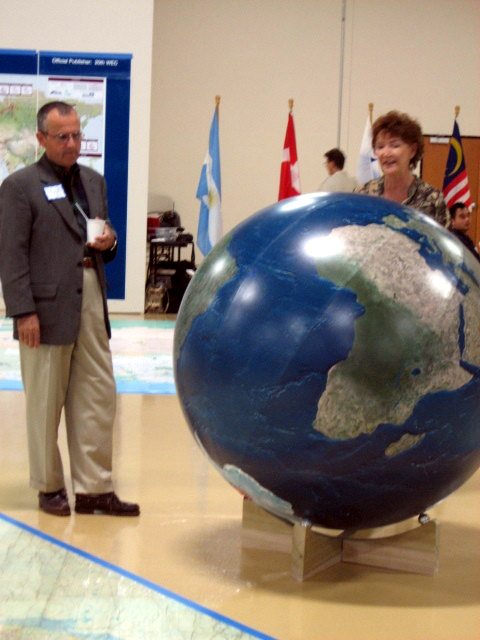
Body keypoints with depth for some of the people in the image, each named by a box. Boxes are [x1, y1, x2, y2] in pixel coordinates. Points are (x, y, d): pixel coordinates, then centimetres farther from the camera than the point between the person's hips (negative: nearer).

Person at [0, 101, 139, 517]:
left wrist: (109, 242, -2)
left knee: (98, 397, 7)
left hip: (92, 303, 6)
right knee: (45, 404, 4)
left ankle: (95, 489, 15)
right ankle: (49, 487, 19)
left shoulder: (94, 182, 16)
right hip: (48, 308, -6)